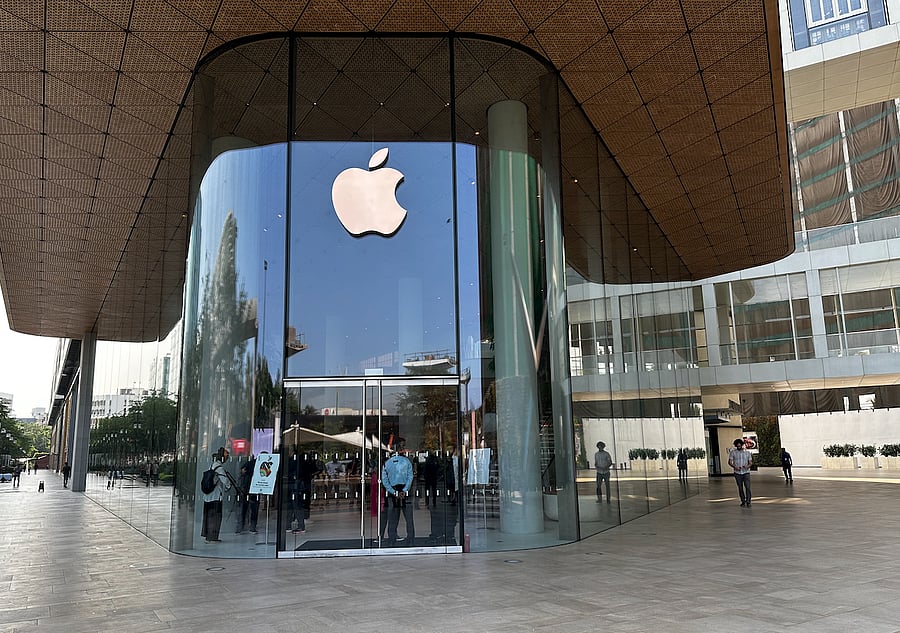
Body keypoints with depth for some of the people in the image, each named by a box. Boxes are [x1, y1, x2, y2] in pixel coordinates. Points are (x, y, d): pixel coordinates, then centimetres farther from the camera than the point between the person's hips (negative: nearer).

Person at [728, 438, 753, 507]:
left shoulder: (747, 452, 6)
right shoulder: (733, 452, 2)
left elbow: (751, 462, 7)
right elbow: (729, 462, 1)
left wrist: (748, 466, -16)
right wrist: (735, 466, -18)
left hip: (746, 472, 0)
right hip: (737, 473, 0)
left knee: (747, 487, -13)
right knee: (740, 488, 6)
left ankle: (748, 502, -10)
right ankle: (743, 502, 16)